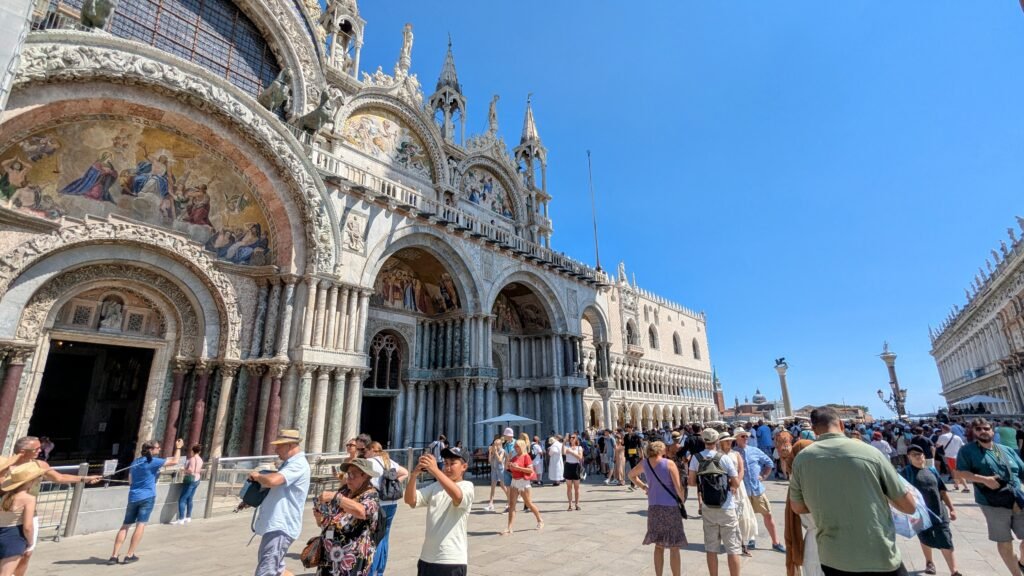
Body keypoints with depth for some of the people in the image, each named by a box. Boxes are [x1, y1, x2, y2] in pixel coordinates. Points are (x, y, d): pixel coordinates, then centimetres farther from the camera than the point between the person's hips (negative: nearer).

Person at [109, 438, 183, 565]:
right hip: (147, 497, -6)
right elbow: (174, 461, -15)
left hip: (133, 497, 7)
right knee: (140, 525, 0)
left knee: (125, 526, 11)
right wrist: (178, 448, -2)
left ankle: (114, 556, 10)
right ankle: (129, 556, 2)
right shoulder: (153, 461, -12)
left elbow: (130, 481, 20)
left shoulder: (135, 462, 11)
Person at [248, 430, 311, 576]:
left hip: (280, 527, -11)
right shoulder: (289, 464, 16)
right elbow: (274, 485, 26)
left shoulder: (298, 465, -18)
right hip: (276, 525, 11)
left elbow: (272, 481, -34)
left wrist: (257, 476, -14)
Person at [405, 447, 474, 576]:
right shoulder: (435, 486, 8)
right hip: (427, 557, 5)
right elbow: (410, 500, -4)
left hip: (452, 560, -5)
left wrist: (435, 470, -37)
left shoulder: (467, 486, -6)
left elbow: (457, 496, -30)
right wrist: (414, 474, -21)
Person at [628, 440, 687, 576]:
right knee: (674, 548, 7)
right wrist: (682, 500, 4)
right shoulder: (669, 463, -12)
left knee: (658, 546, 15)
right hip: (670, 507, -4)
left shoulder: (644, 463, 2)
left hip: (653, 507, 4)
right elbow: (678, 487, -13)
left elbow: (631, 475, 18)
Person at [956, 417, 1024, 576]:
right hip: (994, 504, -4)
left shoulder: (1007, 450, 8)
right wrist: (984, 479, -22)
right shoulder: (967, 450, -6)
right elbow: (961, 472, -10)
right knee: (1004, 542, 7)